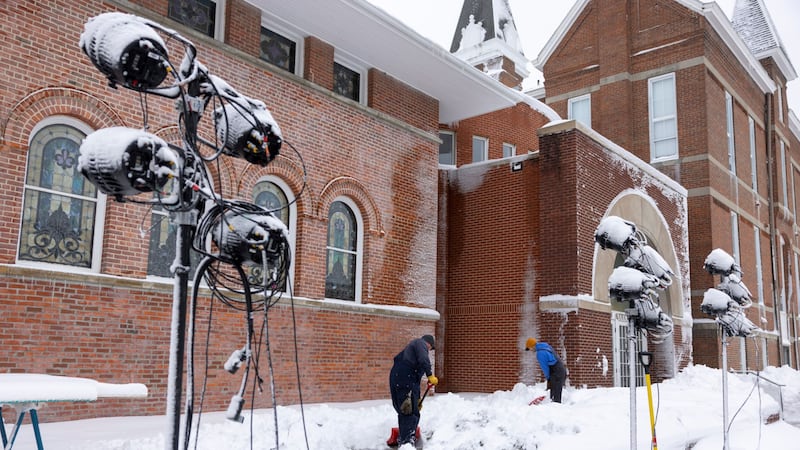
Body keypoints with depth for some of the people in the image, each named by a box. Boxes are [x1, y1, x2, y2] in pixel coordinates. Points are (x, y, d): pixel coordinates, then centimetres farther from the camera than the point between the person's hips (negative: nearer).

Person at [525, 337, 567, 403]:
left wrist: (548, 377, 2)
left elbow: (544, 367, -13)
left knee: (555, 394, -9)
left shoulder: (540, 353, -17)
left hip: (556, 372, -10)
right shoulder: (545, 345, 12)